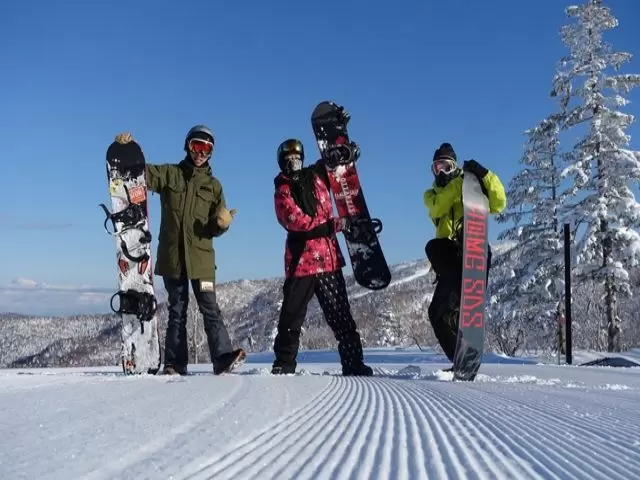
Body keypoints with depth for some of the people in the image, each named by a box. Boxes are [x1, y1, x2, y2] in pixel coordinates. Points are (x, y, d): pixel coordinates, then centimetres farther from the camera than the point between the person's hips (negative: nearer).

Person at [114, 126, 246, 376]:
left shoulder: (213, 185, 10)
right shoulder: (169, 174, 8)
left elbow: (215, 228, 9)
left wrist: (223, 222, -15)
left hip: (201, 257, 0)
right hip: (172, 256, 0)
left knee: (210, 308, -9)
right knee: (177, 311, 7)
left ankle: (223, 357, -14)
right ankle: (175, 364, 10)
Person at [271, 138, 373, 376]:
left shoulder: (316, 176, 14)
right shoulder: (283, 191, 1)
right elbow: (297, 221, -14)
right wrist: (335, 224, -17)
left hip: (329, 258, 4)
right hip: (301, 260, -4)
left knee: (341, 315, 4)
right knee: (292, 316, 1)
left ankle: (353, 363, 7)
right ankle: (284, 364, 11)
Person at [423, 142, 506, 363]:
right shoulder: (431, 195, 23)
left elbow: (498, 203, -2)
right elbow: (438, 208, -2)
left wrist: (483, 175, -11)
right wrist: (457, 181, -11)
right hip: (450, 258, 4)